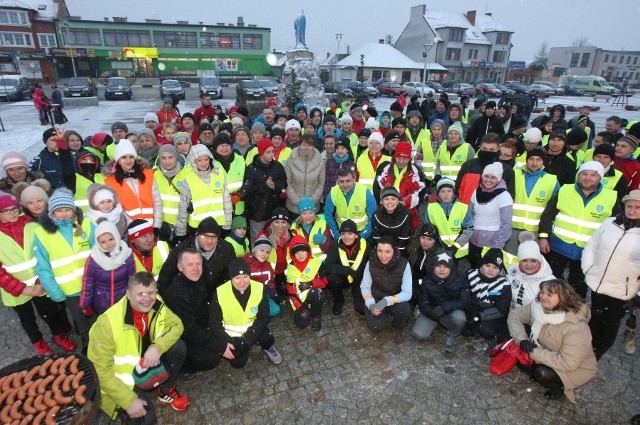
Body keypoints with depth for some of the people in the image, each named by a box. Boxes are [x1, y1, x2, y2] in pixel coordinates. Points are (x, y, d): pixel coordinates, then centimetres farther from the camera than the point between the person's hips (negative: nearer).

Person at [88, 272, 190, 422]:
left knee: (178, 347, -17)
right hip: (119, 378, -5)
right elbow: (102, 371, -25)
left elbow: (177, 325, -8)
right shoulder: (108, 323, -31)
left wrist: (157, 347, -28)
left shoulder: (156, 305, -17)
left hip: (145, 361, 5)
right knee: (145, 416, -22)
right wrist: (129, 401, -28)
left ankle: (166, 391, 8)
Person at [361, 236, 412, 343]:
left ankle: (398, 327, 4)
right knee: (376, 327, -22)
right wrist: (371, 305, -26)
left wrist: (387, 301, -35)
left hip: (396, 300, 0)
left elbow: (407, 293, -21)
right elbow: (365, 287, -9)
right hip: (375, 298, 1)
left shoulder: (403, 264, -23)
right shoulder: (371, 263, -19)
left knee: (405, 309, -33)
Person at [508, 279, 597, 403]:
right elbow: (514, 315, -4)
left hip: (577, 368, -5)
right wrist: (522, 339, -19)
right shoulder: (538, 307, -18)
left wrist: (535, 353, -30)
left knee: (543, 373, -27)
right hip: (549, 353, 5)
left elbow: (568, 363, -33)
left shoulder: (576, 327, -34)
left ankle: (561, 386, 3)